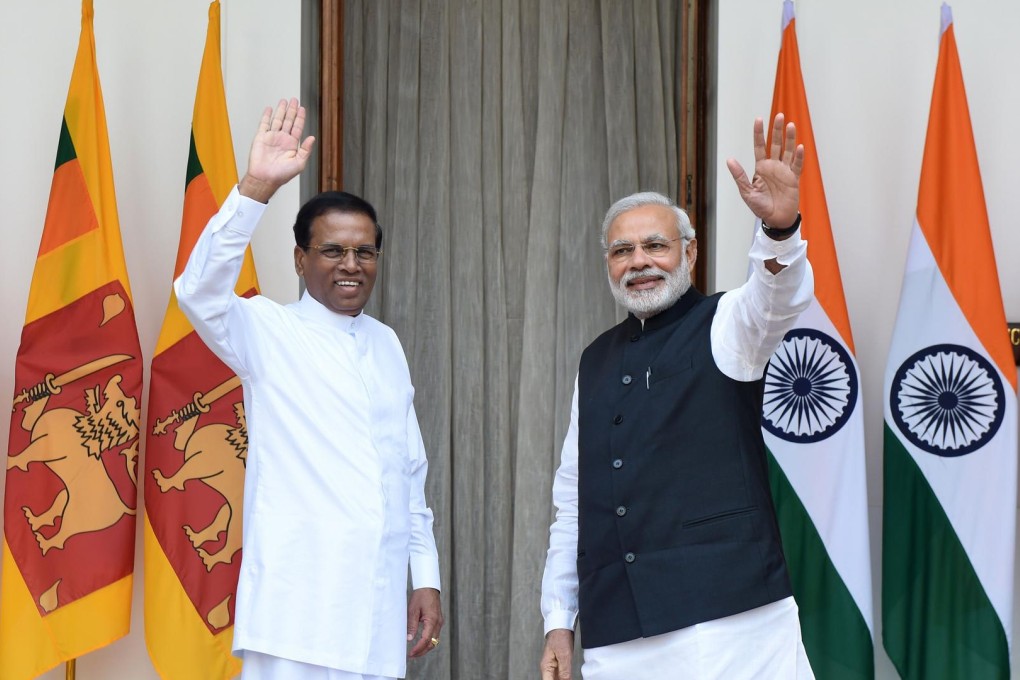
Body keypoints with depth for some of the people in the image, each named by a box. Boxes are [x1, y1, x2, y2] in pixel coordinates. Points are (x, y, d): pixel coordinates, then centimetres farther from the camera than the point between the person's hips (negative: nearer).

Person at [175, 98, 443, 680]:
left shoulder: (387, 344, 15)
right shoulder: (271, 332, -1)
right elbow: (200, 293, -22)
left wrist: (427, 577, 13)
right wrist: (255, 189, -30)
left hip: (381, 605, 5)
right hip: (299, 605, -5)